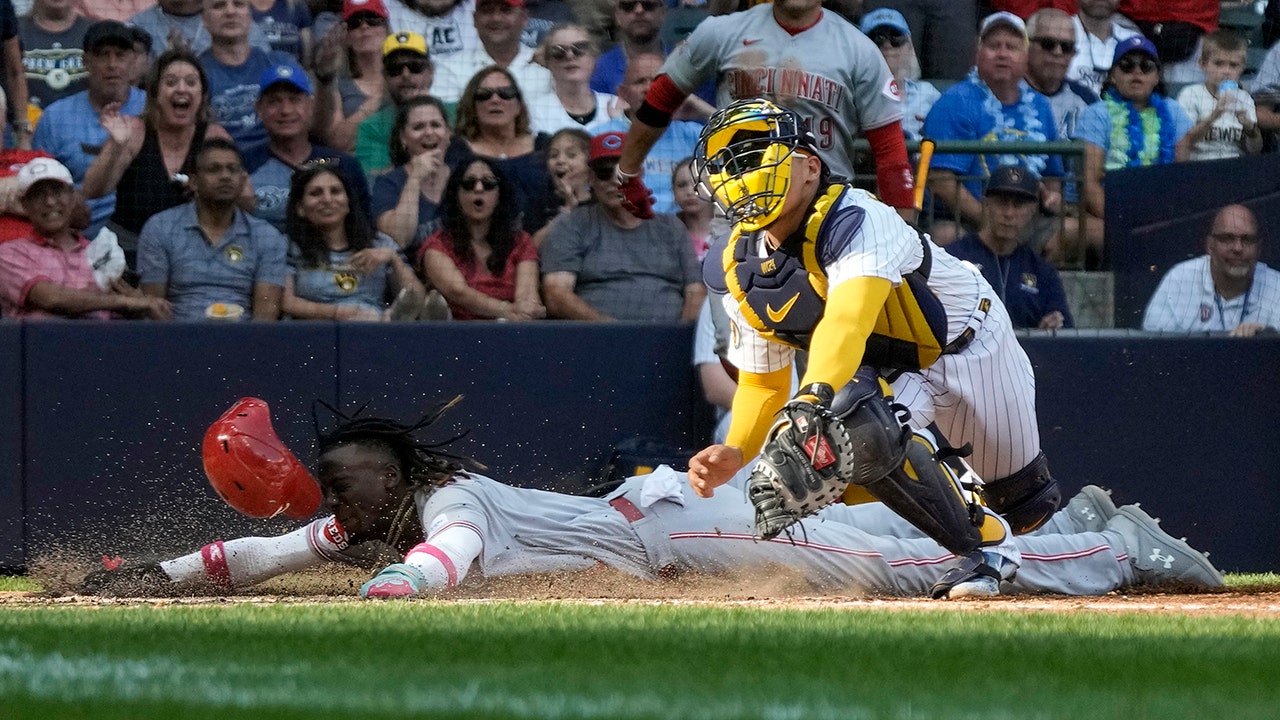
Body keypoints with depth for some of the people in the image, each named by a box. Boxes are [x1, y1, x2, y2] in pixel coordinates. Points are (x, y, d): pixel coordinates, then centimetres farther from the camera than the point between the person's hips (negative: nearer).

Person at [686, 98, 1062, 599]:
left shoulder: (858, 223, -37)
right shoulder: (739, 273, -13)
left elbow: (847, 319, -56)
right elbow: (761, 382, -1)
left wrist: (814, 398, -74)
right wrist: (735, 452, -21)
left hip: (971, 346, -4)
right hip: (892, 375, 4)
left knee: (1028, 506, 8)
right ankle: (983, 548, -8)